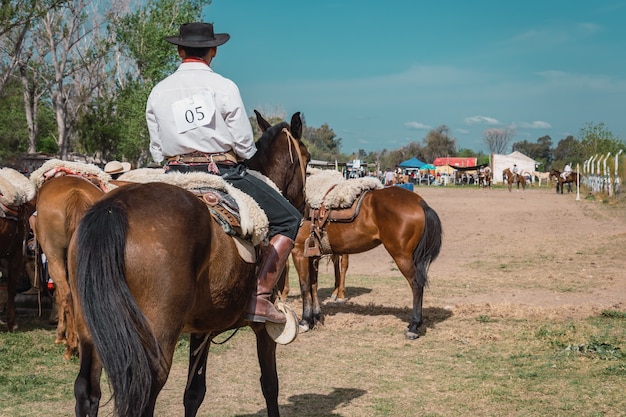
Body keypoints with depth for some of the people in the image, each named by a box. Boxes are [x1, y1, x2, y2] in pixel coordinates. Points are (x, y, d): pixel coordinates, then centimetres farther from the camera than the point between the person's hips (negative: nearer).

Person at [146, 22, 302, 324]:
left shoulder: (157, 93, 7)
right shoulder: (224, 87, -5)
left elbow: (157, 152, 9)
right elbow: (245, 146, -5)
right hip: (225, 174, -4)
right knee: (289, 221, 8)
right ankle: (260, 298, -4)